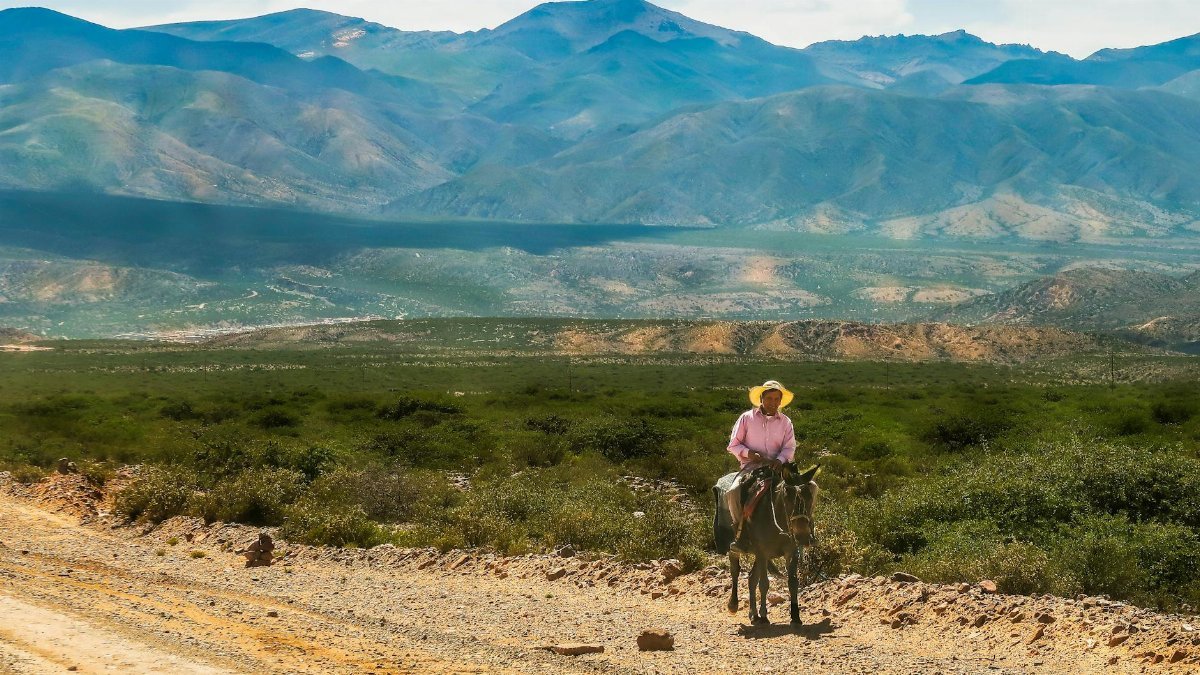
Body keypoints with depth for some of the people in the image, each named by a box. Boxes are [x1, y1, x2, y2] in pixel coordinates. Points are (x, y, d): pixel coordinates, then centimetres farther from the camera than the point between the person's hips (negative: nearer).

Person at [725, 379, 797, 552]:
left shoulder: (785, 422, 11)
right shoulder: (747, 418, 5)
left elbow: (789, 447, 5)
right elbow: (733, 445, 6)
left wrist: (780, 460, -18)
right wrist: (747, 452, -14)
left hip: (775, 466, 2)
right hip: (750, 466, -2)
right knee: (733, 492, -32)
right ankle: (741, 530, -17)